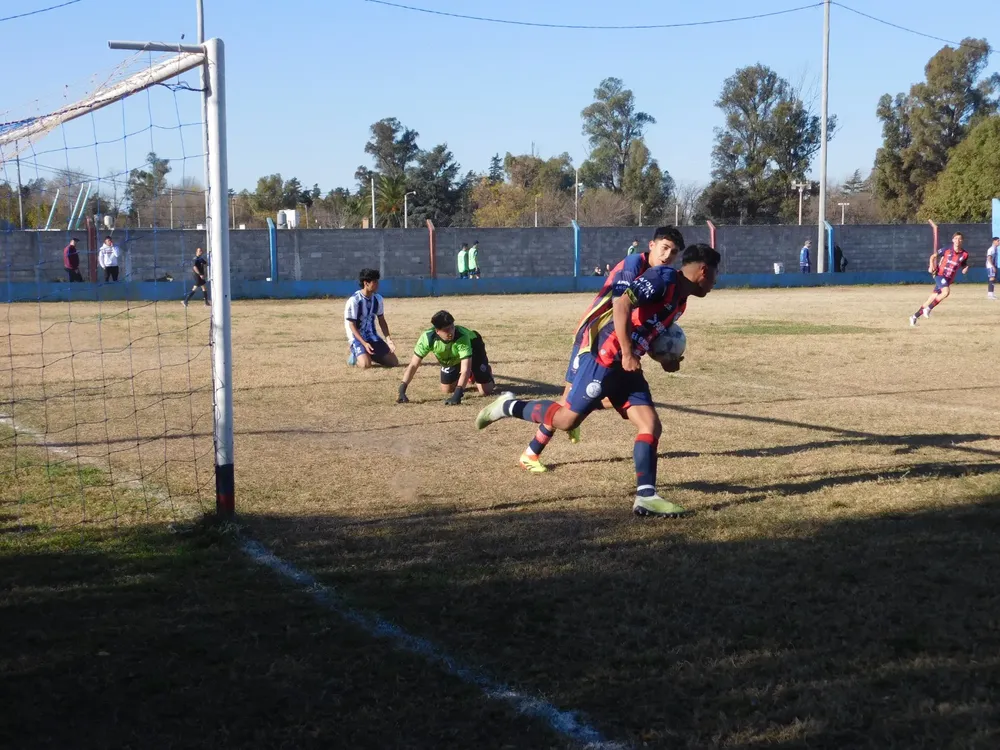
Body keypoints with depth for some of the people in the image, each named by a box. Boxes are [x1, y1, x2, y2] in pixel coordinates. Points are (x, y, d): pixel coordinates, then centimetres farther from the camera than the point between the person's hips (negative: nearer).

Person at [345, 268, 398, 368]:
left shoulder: (378, 299, 0)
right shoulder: (354, 300, -19)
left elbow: (382, 321, 11)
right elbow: (352, 325, -16)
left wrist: (388, 339, -2)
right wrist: (364, 344, -25)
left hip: (372, 336, 6)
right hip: (357, 337, -6)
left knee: (394, 362, -2)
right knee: (365, 365, -31)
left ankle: (371, 355, 20)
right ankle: (356, 355, 4)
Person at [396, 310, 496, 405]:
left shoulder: (461, 336, -46)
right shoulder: (427, 337, -37)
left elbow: (465, 370, -49)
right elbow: (413, 365, -31)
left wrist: (457, 395, -62)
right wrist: (402, 391, -41)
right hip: (451, 357, 3)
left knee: (485, 391, -10)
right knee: (446, 390, 4)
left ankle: (487, 372, 25)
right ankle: (470, 377, 33)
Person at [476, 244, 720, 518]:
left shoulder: (679, 300, 15)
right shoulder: (664, 277, -15)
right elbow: (622, 304, -26)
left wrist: (664, 359, 10)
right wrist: (627, 353, -25)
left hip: (626, 366, 9)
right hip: (604, 359, -9)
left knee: (651, 426, -2)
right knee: (567, 419, -1)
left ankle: (646, 496, -3)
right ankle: (508, 407, 19)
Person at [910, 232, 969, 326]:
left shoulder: (964, 254, 2)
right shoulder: (946, 250, -4)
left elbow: (964, 265, 18)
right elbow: (933, 256, 7)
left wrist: (965, 269, -6)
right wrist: (931, 266, -9)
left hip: (949, 279, 3)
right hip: (940, 274, -3)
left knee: (931, 299, 5)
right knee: (946, 292, -32)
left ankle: (914, 316, 16)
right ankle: (928, 309, -18)